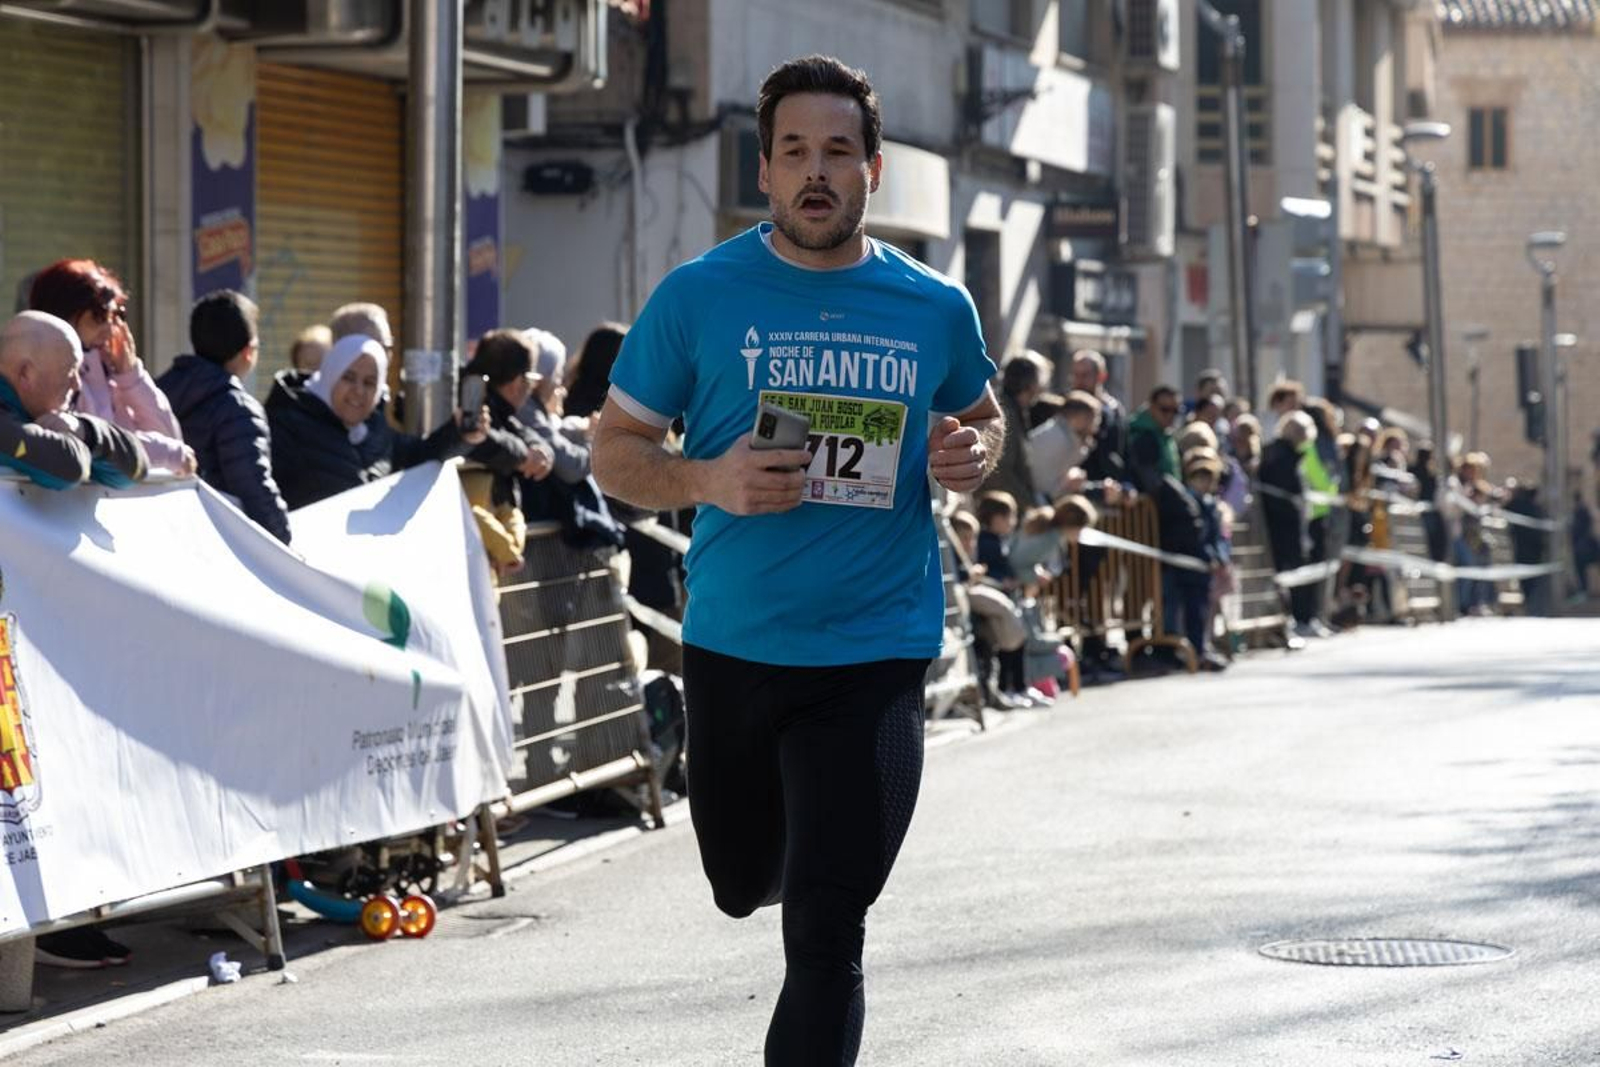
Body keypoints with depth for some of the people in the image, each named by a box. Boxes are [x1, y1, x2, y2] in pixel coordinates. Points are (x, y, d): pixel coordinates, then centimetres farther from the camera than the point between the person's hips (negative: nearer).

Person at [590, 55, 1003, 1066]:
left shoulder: (936, 308, 2)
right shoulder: (699, 296, -3)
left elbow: (983, 415, 21)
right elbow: (615, 450, 2)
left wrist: (975, 453, -4)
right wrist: (707, 481, -18)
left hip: (874, 652, -1)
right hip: (732, 643, 1)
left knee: (825, 935, -9)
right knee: (743, 886, 21)